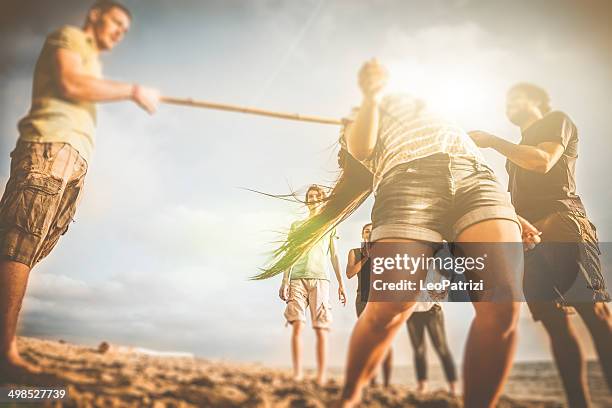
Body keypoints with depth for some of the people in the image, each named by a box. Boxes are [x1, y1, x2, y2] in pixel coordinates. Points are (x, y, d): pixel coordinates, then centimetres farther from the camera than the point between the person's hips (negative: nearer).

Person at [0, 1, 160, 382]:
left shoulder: (92, 64, 35)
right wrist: (133, 90, -3)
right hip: (51, 146, -8)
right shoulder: (68, 36, 12)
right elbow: (69, 82, -7)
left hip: (74, 159, 8)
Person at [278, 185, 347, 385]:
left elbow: (334, 255, 15)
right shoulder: (296, 225, 22)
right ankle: (297, 374, -12)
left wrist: (341, 283, 7)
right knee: (297, 325, -12)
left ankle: (321, 377, -6)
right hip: (297, 278, 1)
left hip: (319, 278, -1)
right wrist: (285, 281, 3)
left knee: (321, 329, -6)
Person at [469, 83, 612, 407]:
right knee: (555, 322, -2)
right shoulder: (520, 150, 32)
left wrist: (492, 141, -3)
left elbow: (543, 162, -7)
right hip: (528, 235, 8)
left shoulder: (556, 120, 13)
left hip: (561, 224, -7)